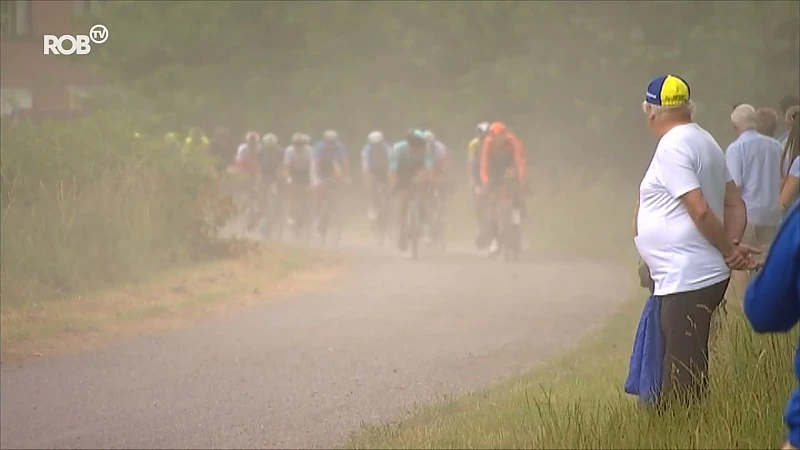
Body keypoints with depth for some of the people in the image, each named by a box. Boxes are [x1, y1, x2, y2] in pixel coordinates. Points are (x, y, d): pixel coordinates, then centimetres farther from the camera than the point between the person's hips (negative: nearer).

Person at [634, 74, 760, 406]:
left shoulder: (672, 148, -15)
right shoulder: (704, 142, 15)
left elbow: (700, 210, -22)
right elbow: (735, 204, 15)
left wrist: (728, 249, -9)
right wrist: (732, 246, 0)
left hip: (687, 281, -10)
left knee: (681, 382, -9)